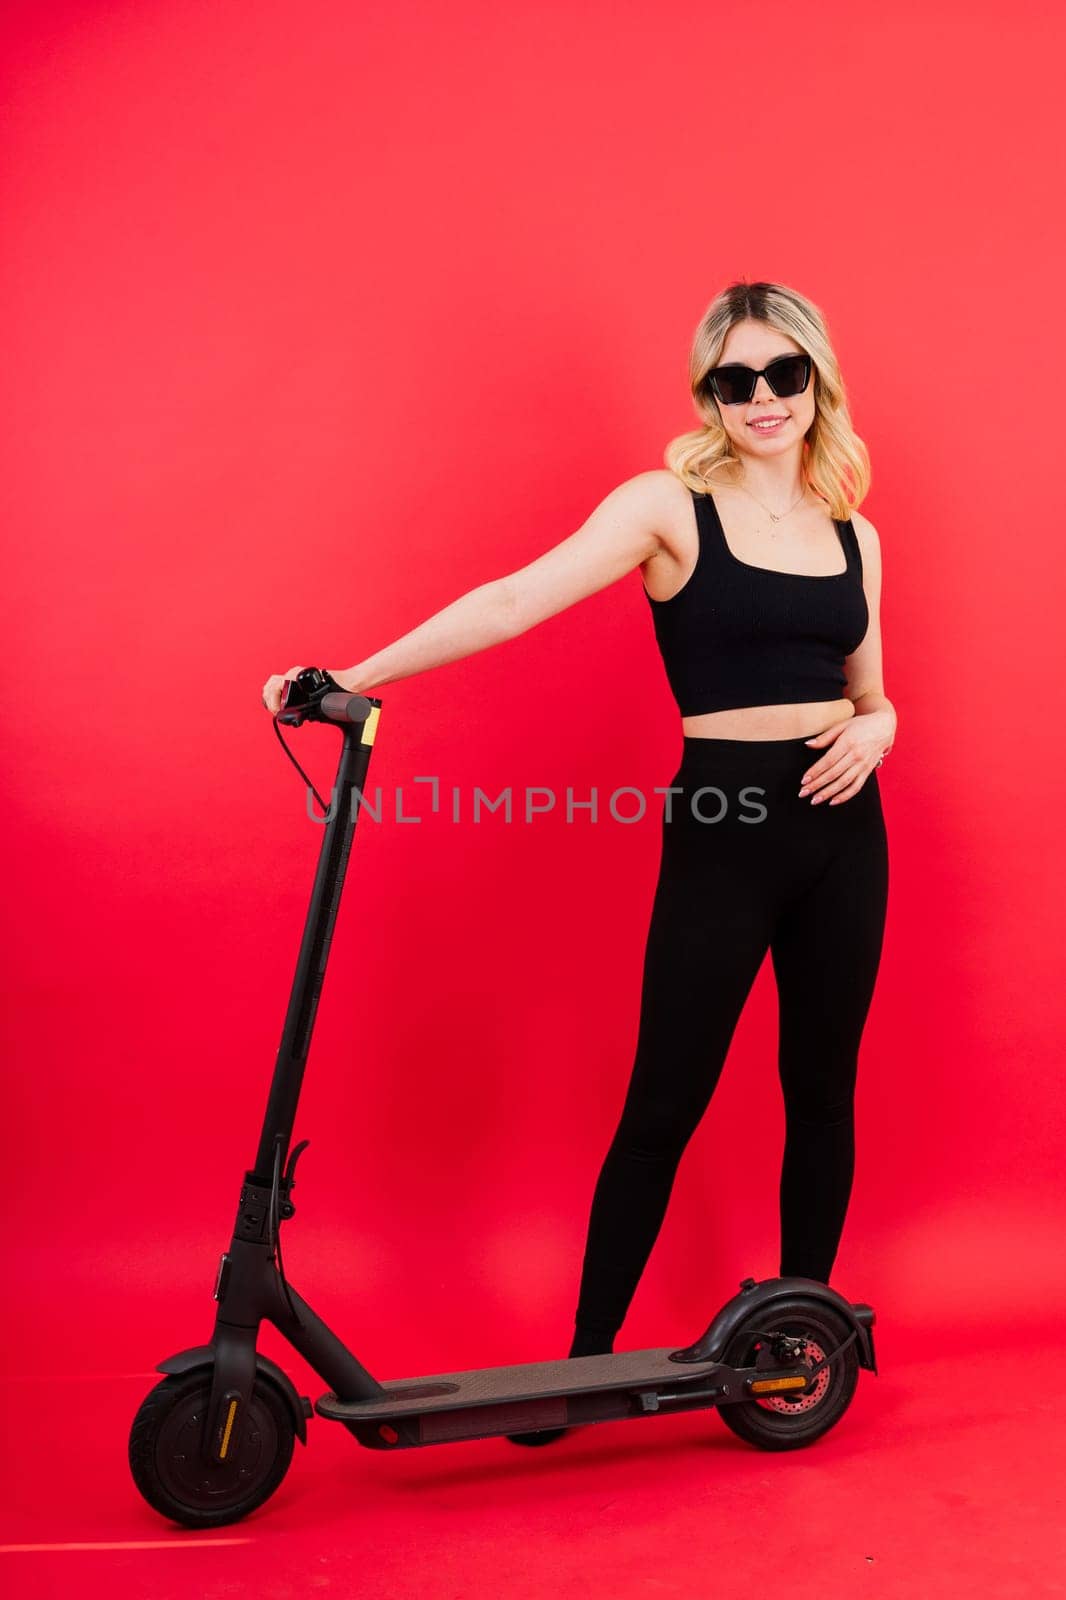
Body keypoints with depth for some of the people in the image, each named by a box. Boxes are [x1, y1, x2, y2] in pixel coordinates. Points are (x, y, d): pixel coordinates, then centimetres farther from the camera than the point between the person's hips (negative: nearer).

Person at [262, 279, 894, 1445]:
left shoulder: (853, 534, 11)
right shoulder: (670, 505, -4)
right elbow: (515, 600, -14)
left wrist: (872, 732, -5)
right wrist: (356, 677, -22)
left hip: (842, 825, 5)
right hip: (718, 826, -5)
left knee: (821, 1089, 13)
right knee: (663, 1106, 0)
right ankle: (589, 1357, 17)